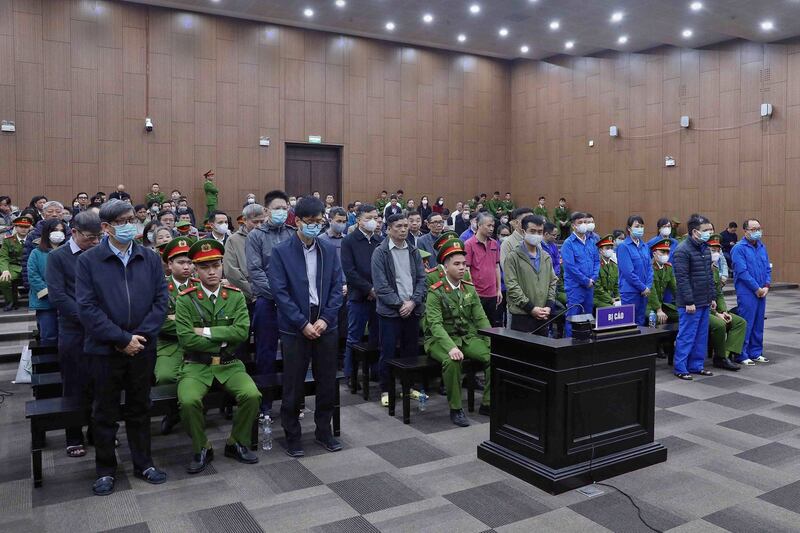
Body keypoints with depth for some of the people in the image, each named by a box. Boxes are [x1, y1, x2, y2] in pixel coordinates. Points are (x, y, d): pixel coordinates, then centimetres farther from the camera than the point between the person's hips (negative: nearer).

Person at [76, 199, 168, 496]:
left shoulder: (150, 259, 2)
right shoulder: (88, 261, -5)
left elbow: (160, 301, -1)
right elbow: (87, 308, -12)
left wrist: (140, 335, -12)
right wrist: (122, 339, -16)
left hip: (143, 348, 2)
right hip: (105, 349, -2)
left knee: (140, 409, 14)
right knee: (105, 413, 11)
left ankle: (143, 464, 28)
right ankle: (106, 470, 26)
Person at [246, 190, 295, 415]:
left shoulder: (292, 234, 7)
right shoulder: (256, 236, 0)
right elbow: (254, 271, -7)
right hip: (267, 301, -2)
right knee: (266, 352, 6)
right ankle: (265, 403, 18)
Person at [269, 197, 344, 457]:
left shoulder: (329, 250, 6)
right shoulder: (281, 252, -5)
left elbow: (337, 287, 4)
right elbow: (280, 292, -10)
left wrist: (325, 319, -8)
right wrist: (303, 324, -14)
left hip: (326, 325, 4)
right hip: (295, 327, -3)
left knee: (328, 382, 11)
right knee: (294, 385, 5)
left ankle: (324, 431, 28)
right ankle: (292, 435, 21)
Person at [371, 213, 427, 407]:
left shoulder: (414, 251, 9)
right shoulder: (380, 252, -5)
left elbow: (421, 279, 6)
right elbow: (381, 285, -11)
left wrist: (413, 302, -8)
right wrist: (400, 303, -14)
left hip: (413, 309, 4)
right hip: (390, 311, -4)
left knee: (411, 351, 11)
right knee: (388, 353, 2)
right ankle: (386, 390, 15)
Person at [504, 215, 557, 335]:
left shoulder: (546, 257, 14)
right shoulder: (513, 257, -6)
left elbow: (553, 282, 14)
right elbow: (512, 286, -12)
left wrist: (549, 306, 0)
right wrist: (531, 308, -15)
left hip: (543, 316, 6)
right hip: (521, 316, -5)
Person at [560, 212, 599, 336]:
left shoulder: (591, 242, 10)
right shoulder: (568, 243, -10)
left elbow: (597, 261, 14)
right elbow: (570, 266, -16)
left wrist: (593, 278, -2)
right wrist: (586, 281, -13)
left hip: (590, 286, 6)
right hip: (575, 286, -6)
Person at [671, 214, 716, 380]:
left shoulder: (705, 248, 12)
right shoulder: (682, 250, -15)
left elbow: (709, 275, 18)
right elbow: (682, 278, -18)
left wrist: (712, 297, 14)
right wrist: (689, 302, -19)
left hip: (704, 301, 8)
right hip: (690, 303, -8)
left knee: (701, 336, 13)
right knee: (686, 336, -2)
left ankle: (696, 365, 24)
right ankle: (680, 368, 8)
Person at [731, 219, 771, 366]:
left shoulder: (762, 247, 12)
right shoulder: (739, 248, -10)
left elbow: (768, 268, 14)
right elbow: (742, 272, -16)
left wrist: (766, 286, 0)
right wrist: (757, 288, -13)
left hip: (762, 292, 7)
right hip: (747, 293, -7)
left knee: (758, 323, 12)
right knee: (746, 324, -4)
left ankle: (756, 353, 23)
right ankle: (741, 356, 3)